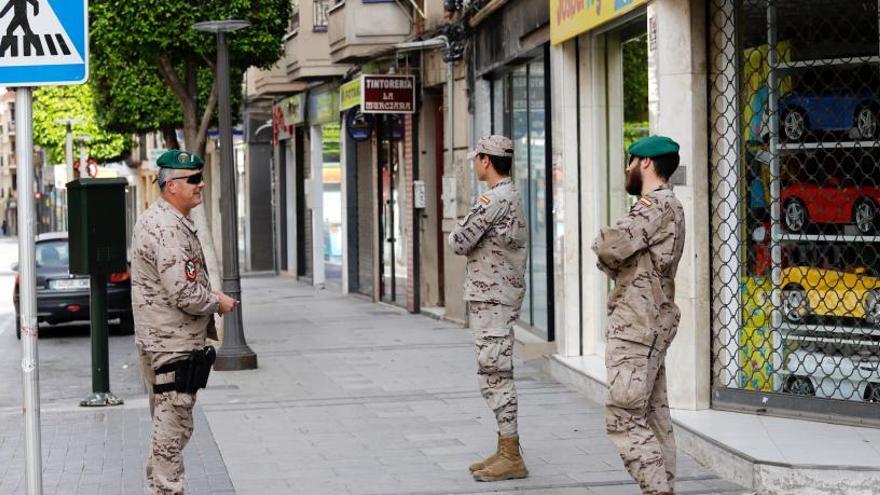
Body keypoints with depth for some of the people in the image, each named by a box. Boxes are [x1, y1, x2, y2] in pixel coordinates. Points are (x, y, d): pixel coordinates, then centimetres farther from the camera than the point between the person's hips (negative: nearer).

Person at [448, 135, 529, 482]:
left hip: (492, 300, -10)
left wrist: (454, 234, 5)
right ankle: (505, 451, 19)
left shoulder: (496, 199, -16)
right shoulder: (511, 196, 17)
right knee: (496, 376, 14)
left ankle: (511, 457, -5)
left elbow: (459, 243, -15)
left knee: (495, 375, -8)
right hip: (491, 298, 10)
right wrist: (465, 238, 3)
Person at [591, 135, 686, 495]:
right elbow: (612, 257, 19)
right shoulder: (661, 206, 19)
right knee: (654, 417, 10)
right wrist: (613, 263, -2)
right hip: (649, 325, 10)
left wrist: (605, 238, -2)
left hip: (637, 328, -10)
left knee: (623, 419, -10)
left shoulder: (659, 205, -14)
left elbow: (607, 248, -23)